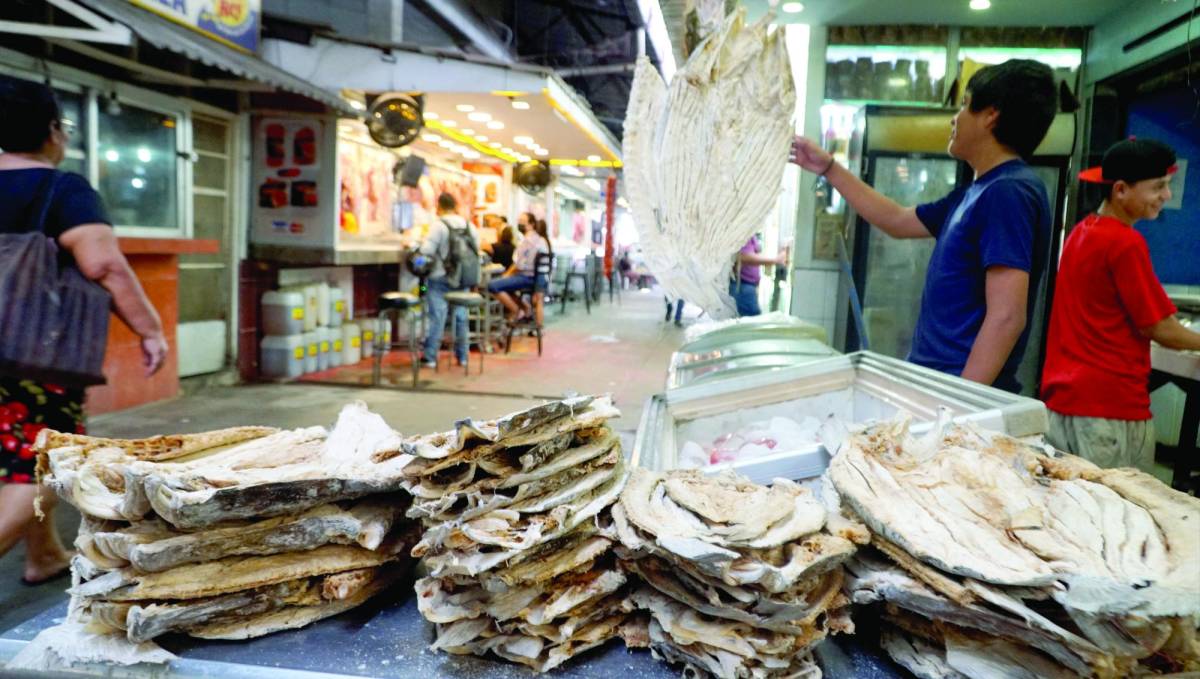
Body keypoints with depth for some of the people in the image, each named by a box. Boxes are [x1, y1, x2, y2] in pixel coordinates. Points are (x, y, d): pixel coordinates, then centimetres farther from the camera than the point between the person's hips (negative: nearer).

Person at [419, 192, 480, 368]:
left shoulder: (438, 225, -12)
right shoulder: (468, 225, 3)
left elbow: (427, 250, -18)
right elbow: (477, 249, 6)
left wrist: (422, 243, 3)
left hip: (439, 277, -4)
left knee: (437, 316, -2)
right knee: (460, 316, 11)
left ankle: (430, 357, 0)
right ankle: (462, 356, 17)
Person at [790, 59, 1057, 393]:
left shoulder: (1008, 191, -16)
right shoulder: (977, 192, 12)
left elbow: (1006, 318, -24)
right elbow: (898, 221, 26)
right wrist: (828, 167, 26)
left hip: (962, 387, -9)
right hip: (935, 377, 9)